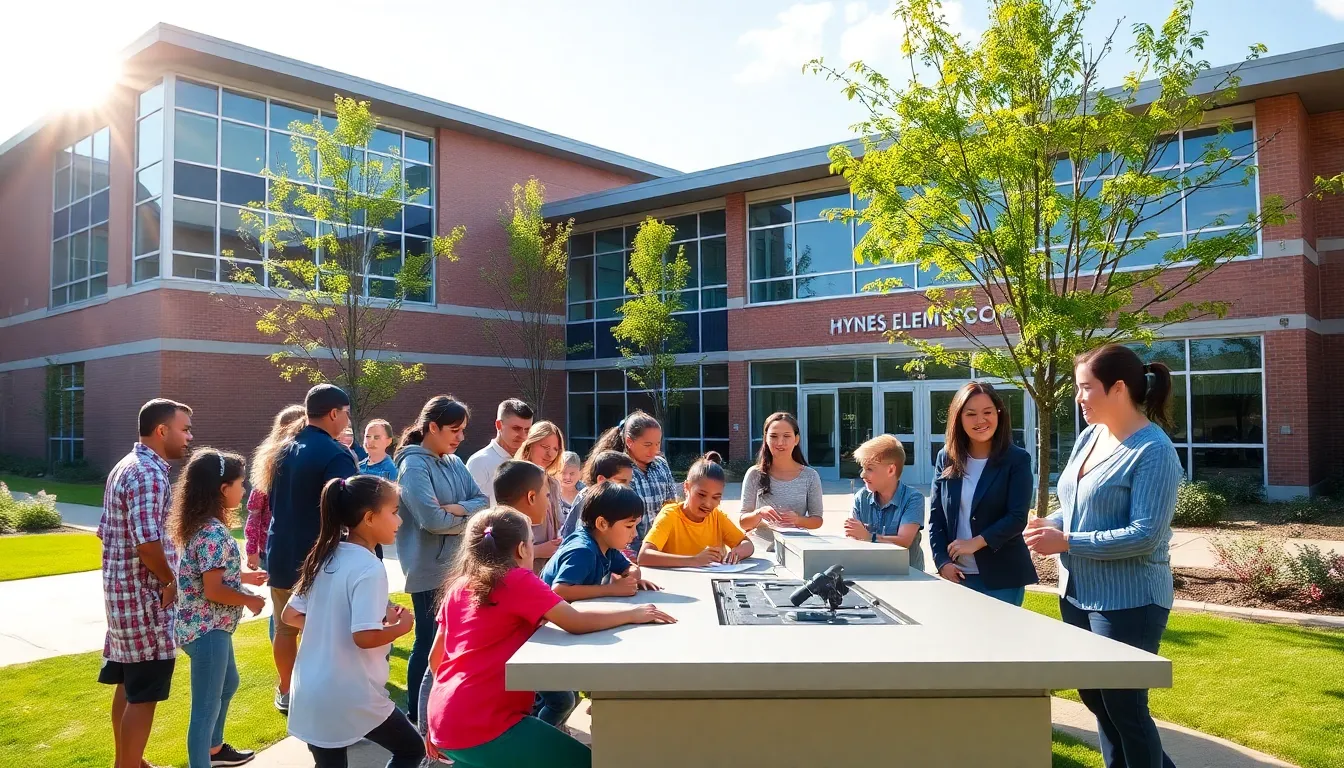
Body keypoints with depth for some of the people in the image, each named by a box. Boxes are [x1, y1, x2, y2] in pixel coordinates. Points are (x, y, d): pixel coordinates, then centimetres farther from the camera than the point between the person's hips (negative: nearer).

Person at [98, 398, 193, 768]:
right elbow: (147, 542, -28)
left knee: (128, 686, 20)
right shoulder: (150, 474, -20)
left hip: (121, 591, 10)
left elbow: (107, 532, 17)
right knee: (144, 693, -1)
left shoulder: (125, 467, 12)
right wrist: (171, 581, -12)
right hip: (145, 597, -10)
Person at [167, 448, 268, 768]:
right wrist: (250, 600, -12)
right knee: (206, 707, 2)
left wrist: (244, 576, 14)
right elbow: (213, 590, -26)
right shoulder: (213, 532, -24)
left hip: (207, 625, 11)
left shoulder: (202, 525, 6)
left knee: (228, 683, 28)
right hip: (206, 629, -11)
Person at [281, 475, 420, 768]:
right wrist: (401, 626, -8)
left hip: (310, 694, 7)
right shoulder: (368, 567, -18)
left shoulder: (325, 558, 6)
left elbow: (290, 616, 13)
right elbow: (365, 636, -25)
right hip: (352, 697, -7)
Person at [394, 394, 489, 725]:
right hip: (430, 569, -8)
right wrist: (467, 519, -7)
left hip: (458, 566, 8)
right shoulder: (414, 465, -14)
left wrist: (457, 508, -15)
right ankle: (417, 716, 18)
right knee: (430, 643, 2)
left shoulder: (454, 463, 10)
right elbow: (432, 519, -23)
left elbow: (483, 502, 4)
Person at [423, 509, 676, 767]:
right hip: (481, 728, -8)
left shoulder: (458, 586, 9)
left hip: (445, 723, 9)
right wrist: (633, 613, -8)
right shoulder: (516, 580, -12)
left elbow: (436, 657, 15)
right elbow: (576, 621, -21)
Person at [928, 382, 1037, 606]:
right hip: (956, 575, 3)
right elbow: (935, 516, 4)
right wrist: (942, 561, -6)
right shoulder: (946, 458, 5)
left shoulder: (1017, 459, -3)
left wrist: (976, 543, -18)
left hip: (1002, 577, -3)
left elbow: (1018, 518, -11)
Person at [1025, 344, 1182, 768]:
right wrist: (1051, 524, -4)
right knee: (1095, 698, 21)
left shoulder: (1153, 451, -18)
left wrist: (1065, 542, -23)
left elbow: (1145, 535, -24)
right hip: (1078, 594, 9)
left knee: (1125, 707, 6)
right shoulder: (1089, 437, 6)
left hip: (1128, 602, -8)